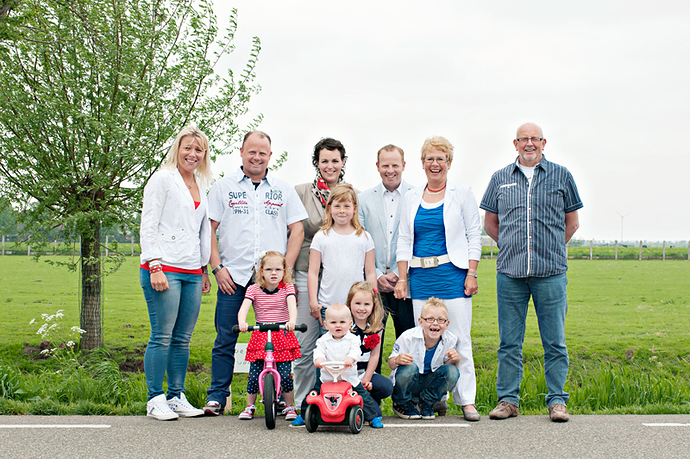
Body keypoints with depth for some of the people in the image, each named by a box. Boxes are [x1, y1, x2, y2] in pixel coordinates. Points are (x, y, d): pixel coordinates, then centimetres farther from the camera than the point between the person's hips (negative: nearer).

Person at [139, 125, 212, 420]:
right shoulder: (163, 180, -1)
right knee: (162, 337, -7)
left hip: (192, 272, 6)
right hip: (164, 268, -6)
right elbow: (148, 227, -6)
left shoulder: (202, 187, 19)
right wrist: (155, 267, -14)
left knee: (183, 339, 7)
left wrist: (205, 269, 19)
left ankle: (176, 397, 14)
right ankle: (155, 400, 0)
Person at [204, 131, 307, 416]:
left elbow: (297, 230, 9)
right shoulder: (224, 187, 8)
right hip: (233, 276, 0)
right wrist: (217, 267, -4)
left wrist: (285, 268, -2)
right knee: (225, 339, 0)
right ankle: (217, 396, 9)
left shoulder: (283, 189, 11)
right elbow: (209, 230, 6)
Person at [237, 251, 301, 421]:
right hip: (260, 336, 1)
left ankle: (289, 407, 13)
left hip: (283, 336, -1)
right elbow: (243, 308, -12)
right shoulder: (254, 289, 1)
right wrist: (242, 322, -34)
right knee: (254, 375, -2)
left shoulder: (287, 288, 1)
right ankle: (250, 406, 19)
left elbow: (292, 305, -16)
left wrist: (292, 321, -37)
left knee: (285, 374, -7)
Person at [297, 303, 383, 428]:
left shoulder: (352, 339, -3)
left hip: (349, 378, -1)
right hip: (327, 377, 1)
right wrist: (319, 358, -36)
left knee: (364, 396, -3)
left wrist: (350, 358, -40)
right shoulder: (324, 340, 0)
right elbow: (319, 351, -12)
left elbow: (355, 351, -17)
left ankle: (374, 416, 18)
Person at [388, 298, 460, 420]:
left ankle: (427, 404, 1)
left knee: (452, 371, -23)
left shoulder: (451, 340, -13)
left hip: (429, 384, 3)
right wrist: (397, 360, -38)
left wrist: (454, 360, -24)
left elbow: (447, 365, 0)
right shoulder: (408, 338, -22)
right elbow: (391, 363, -14)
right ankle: (401, 404, -5)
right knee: (409, 367, -35)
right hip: (408, 383, -3)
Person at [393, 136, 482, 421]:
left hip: (453, 274, -3)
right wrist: (402, 278, 5)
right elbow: (404, 240, 13)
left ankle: (466, 400, 2)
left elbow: (474, 236, 3)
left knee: (459, 340, -4)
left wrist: (471, 274, -6)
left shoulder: (462, 194, 5)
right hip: (421, 277, 3)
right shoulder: (412, 198, 13)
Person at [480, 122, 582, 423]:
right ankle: (507, 399, 12)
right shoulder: (500, 179, 12)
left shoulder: (561, 176, 8)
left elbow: (571, 223, 14)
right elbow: (490, 223, 18)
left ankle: (557, 400, 11)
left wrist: (550, 251, 11)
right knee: (509, 341, 4)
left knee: (554, 341, 2)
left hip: (550, 273, -1)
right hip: (510, 273, 1)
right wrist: (513, 248, 11)